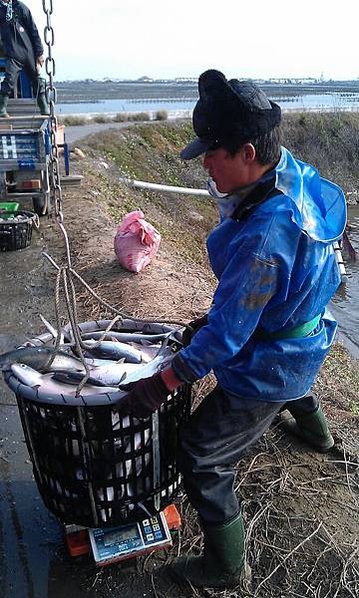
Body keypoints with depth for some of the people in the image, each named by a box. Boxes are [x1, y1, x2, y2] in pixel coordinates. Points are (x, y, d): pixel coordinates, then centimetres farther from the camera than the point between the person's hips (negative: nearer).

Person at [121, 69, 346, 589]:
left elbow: (227, 331, -31)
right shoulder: (295, 173, -9)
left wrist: (164, 382, -22)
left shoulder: (262, 237, -39)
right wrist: (215, 318, 7)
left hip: (267, 369, -9)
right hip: (305, 338, 9)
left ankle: (224, 568, 24)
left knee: (202, 458, 3)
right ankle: (314, 430, 74)